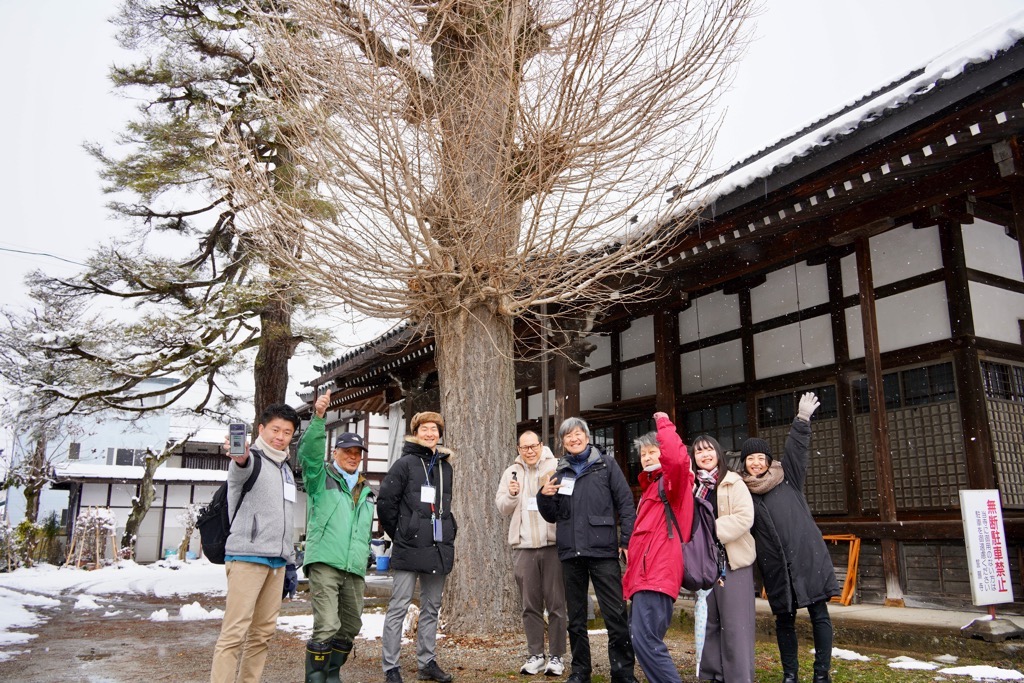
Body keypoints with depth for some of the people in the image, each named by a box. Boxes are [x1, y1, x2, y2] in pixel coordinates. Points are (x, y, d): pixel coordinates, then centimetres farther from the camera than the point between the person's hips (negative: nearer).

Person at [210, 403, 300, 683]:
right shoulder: (251, 460, -5)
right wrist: (240, 458, -56)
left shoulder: (287, 470, 18)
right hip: (247, 556, -7)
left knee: (263, 631, 9)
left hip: (276, 561, 7)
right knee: (235, 631, -10)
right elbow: (241, 471, -32)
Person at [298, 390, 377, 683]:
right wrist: (318, 417, -27)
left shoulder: (366, 492, 21)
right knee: (326, 626, -14)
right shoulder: (321, 478, 4)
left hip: (355, 570, 6)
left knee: (350, 627, 13)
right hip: (325, 563, -6)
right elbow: (309, 451, -15)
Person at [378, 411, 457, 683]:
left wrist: (449, 533, 13)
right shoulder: (405, 463, -4)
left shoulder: (445, 466, 13)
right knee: (399, 607, 0)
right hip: (409, 548, -6)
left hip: (438, 548, 6)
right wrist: (398, 534, -5)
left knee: (431, 608, 13)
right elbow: (385, 501, -8)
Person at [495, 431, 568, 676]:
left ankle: (556, 656, 12)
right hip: (523, 546, 3)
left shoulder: (558, 467, 2)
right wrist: (511, 495, -7)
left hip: (553, 544, -3)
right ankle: (535, 656, 20)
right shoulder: (511, 472, 13)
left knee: (556, 603, 1)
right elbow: (502, 508, 13)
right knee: (530, 605, 10)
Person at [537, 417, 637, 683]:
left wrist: (627, 540, -8)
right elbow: (552, 516, 17)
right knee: (576, 618, 11)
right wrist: (545, 496, -2)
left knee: (616, 614, -4)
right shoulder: (559, 472, 14)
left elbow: (625, 504, 0)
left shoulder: (606, 465, 5)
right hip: (570, 552, 4)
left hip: (603, 551, -4)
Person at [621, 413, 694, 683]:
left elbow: (676, 458, -26)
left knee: (645, 640, -16)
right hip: (645, 573, 10)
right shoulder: (649, 486, 26)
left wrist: (665, 425, -12)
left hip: (657, 572, -10)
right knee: (647, 640, 10)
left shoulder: (672, 481, -1)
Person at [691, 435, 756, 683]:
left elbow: (745, 517, -16)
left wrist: (712, 531, -20)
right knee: (708, 621, 12)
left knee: (734, 624, -3)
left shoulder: (733, 482, -4)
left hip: (732, 559, -5)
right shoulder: (691, 485, 10)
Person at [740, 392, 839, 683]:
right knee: (784, 619, 8)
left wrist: (802, 420, -15)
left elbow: (796, 449, -4)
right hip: (775, 564, 1)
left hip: (807, 557, -1)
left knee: (819, 614, -1)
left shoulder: (788, 478, 7)